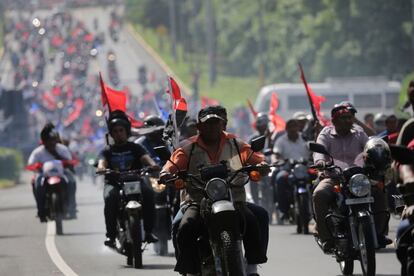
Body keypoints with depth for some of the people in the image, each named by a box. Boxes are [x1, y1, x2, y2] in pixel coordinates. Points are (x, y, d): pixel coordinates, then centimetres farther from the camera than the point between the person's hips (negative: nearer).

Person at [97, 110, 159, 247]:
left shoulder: (135, 148, 16)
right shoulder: (108, 151, 17)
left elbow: (145, 157, -3)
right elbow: (102, 161, -3)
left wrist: (152, 164, -28)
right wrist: (101, 168, -30)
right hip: (113, 183, 0)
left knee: (148, 193, -31)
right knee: (110, 197, -35)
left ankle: (148, 231, -26)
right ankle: (110, 235, -31)